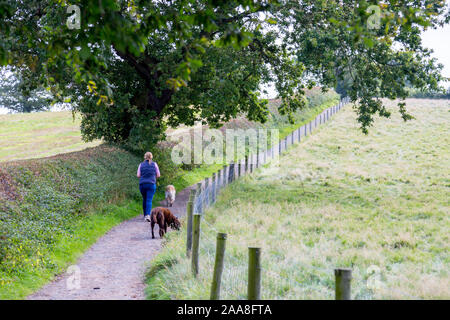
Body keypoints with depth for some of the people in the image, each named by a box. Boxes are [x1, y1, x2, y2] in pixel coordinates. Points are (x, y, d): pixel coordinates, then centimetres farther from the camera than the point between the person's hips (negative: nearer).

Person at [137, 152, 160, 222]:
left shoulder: (141, 165, 6)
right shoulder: (154, 164, 4)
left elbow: (138, 175, 3)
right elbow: (158, 175, 6)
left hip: (142, 184, 2)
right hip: (151, 184, -2)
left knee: (144, 199, 18)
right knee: (149, 200, -8)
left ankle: (145, 215, 24)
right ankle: (148, 215, -26)